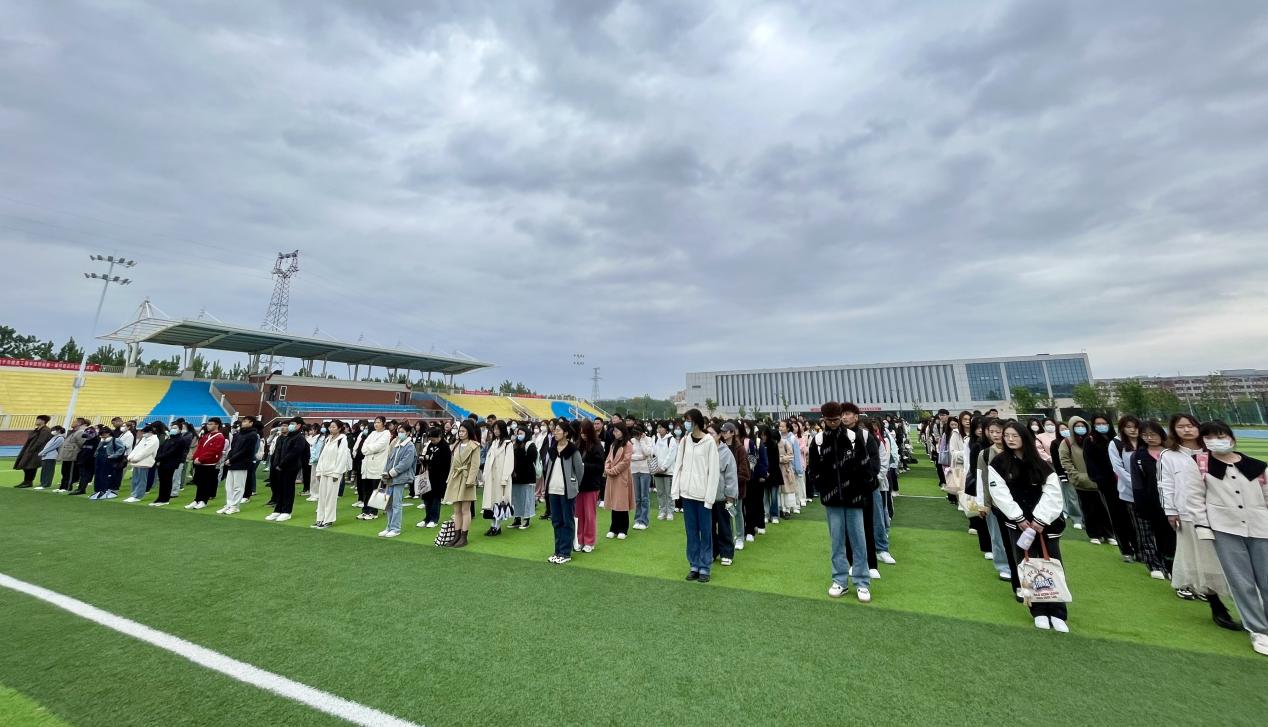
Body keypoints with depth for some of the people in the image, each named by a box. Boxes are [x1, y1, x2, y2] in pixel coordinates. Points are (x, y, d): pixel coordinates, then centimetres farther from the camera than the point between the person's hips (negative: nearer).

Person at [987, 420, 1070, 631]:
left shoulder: (1040, 462, 0)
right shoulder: (999, 463, -3)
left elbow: (1052, 491, -4)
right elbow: (1000, 493, -6)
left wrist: (1040, 519, -10)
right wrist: (1019, 518, -10)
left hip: (1045, 521, 1)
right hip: (1018, 522, -1)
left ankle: (1057, 614, 15)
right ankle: (1039, 612, 14)